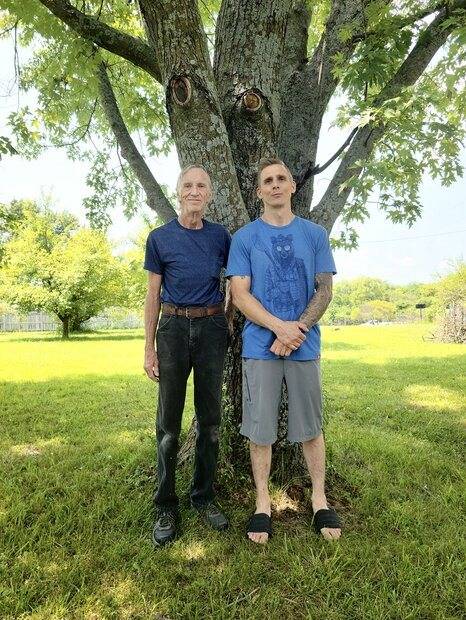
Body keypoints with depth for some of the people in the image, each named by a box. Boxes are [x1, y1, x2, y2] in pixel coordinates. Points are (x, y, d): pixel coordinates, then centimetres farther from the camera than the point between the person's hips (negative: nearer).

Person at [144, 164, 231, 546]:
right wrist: (149, 348, -1)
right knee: (169, 421, 2)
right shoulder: (160, 238, 1)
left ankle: (205, 497, 25)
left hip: (212, 329, 2)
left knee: (210, 418, 9)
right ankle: (167, 507, 16)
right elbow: (153, 295, 2)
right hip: (174, 328, -1)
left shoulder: (221, 236, 6)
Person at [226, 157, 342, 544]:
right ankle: (263, 504, 22)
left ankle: (320, 501, 28)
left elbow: (324, 290, 2)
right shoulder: (244, 238, 3)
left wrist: (297, 330, -12)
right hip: (261, 347, -1)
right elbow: (240, 295, -4)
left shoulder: (315, 234, 7)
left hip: (305, 346, 1)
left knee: (311, 426, 11)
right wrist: (280, 326, -16)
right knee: (260, 428, 6)